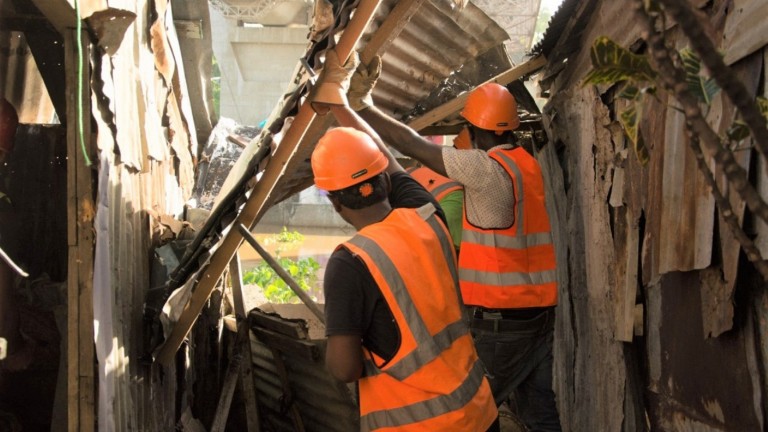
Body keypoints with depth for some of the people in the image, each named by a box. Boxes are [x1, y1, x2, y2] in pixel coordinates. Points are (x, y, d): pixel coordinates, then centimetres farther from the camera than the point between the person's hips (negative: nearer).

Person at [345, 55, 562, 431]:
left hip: (501, 318, -8)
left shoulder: (487, 169, -15)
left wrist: (362, 103, -4)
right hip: (540, 311, 8)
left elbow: (412, 145, -13)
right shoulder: (529, 165, 10)